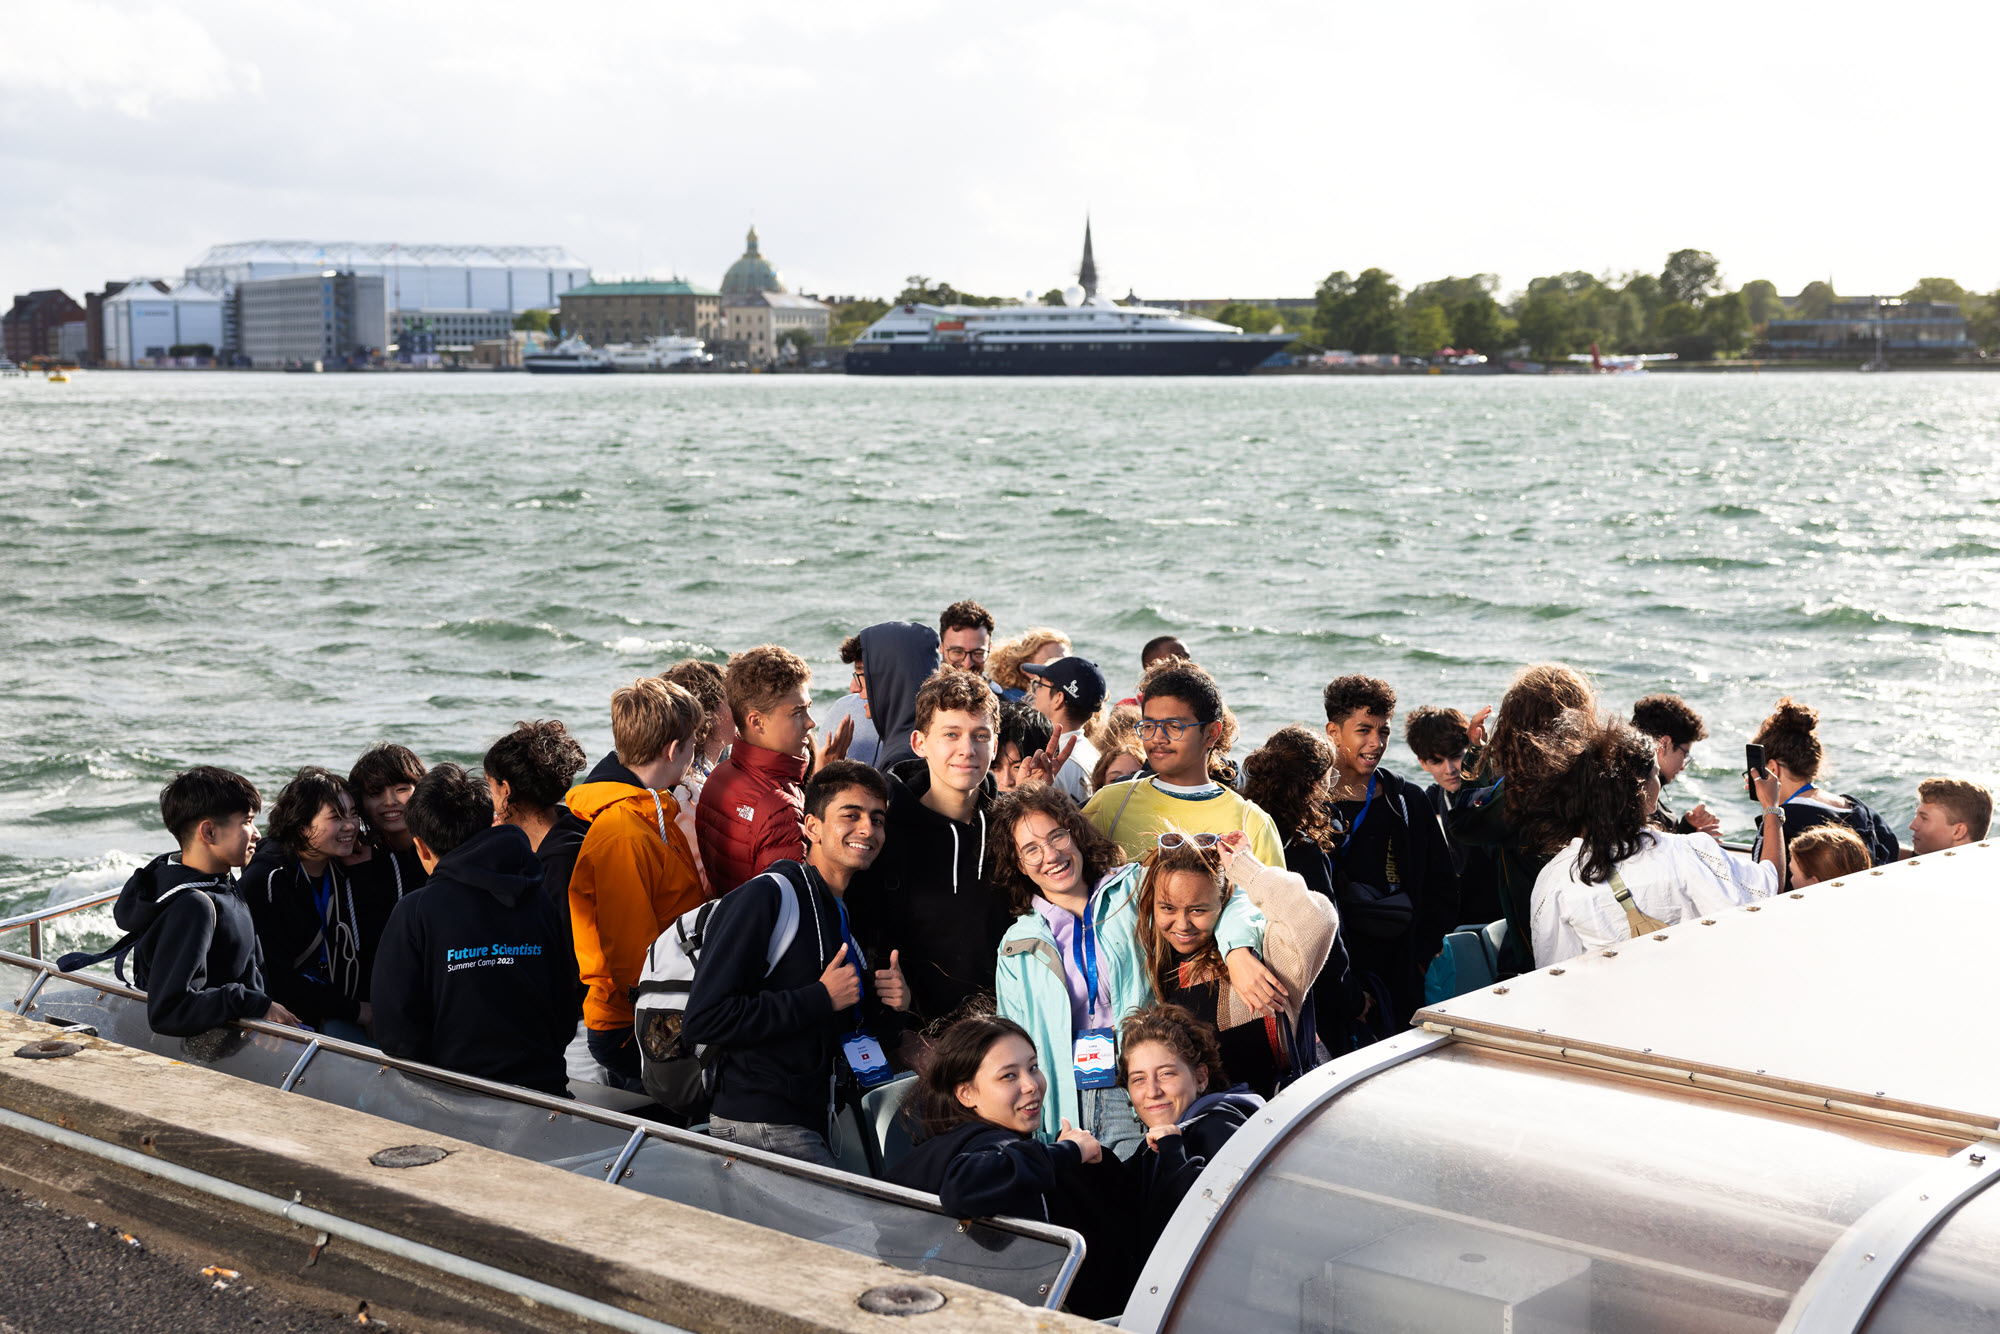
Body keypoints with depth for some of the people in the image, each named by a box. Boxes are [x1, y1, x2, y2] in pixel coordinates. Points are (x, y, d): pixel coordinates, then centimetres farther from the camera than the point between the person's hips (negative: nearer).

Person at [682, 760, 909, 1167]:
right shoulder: (766, 897, -9)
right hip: (760, 1129, -9)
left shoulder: (846, 919, 18)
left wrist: (892, 1008, 3)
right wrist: (820, 999, -16)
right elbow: (702, 1021, -20)